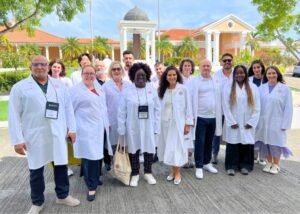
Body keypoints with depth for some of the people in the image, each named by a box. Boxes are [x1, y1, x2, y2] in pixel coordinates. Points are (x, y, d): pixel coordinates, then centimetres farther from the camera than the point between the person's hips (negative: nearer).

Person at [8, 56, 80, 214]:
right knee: (36, 170, 11)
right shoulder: (20, 87, -1)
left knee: (61, 165, 12)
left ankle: (63, 195, 32)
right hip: (34, 136, -2)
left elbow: (68, 107, 8)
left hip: (57, 134, 2)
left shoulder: (59, 85, 8)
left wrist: (71, 129, 3)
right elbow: (14, 115, -4)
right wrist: (17, 139, -9)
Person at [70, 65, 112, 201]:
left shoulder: (99, 87, 13)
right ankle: (92, 187, 10)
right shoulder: (76, 90, -6)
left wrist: (107, 123, 16)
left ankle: (96, 178, 34)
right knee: (90, 157, -3)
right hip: (87, 130, -6)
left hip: (101, 128, 6)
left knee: (98, 155, 15)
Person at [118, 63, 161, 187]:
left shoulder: (152, 90, -1)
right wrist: (121, 129, -6)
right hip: (133, 127, -1)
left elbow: (157, 109, 0)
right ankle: (135, 174, 31)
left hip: (148, 127, 2)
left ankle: (148, 173, 34)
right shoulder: (127, 91, -7)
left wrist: (156, 127, -3)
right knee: (133, 150, 11)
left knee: (149, 149, 12)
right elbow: (122, 112, -5)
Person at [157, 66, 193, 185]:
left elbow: (188, 107, -4)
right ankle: (172, 170, 24)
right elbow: (159, 107, 4)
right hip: (165, 122, 4)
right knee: (168, 147, 9)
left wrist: (188, 123, -7)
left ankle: (177, 172, 14)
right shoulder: (162, 90, 6)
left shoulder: (183, 89, -5)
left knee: (177, 146, 0)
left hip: (178, 122, -4)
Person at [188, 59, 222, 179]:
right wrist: (191, 116, -11)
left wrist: (219, 115, 10)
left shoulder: (215, 81, 10)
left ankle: (207, 163, 30)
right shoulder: (194, 81, -5)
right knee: (200, 143, 1)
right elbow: (191, 99, -7)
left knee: (209, 142, 15)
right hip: (200, 117, -4)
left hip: (213, 117, 5)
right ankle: (199, 167, 12)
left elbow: (218, 99, 13)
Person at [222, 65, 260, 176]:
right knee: (233, 144, 2)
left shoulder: (253, 88, 4)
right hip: (233, 124, -1)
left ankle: (245, 165, 21)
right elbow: (226, 106, -5)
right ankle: (231, 166, 14)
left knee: (247, 144, 5)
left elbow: (257, 107, 2)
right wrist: (232, 122, -10)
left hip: (247, 124, 2)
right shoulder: (228, 88, -1)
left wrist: (252, 122, -5)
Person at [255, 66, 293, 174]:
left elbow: (288, 108, -5)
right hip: (263, 122, 2)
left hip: (277, 122, -2)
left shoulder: (284, 88, -4)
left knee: (276, 143, 7)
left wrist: (284, 124, -10)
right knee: (266, 142, 10)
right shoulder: (261, 88, 2)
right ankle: (269, 163, 28)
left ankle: (276, 165, 26)